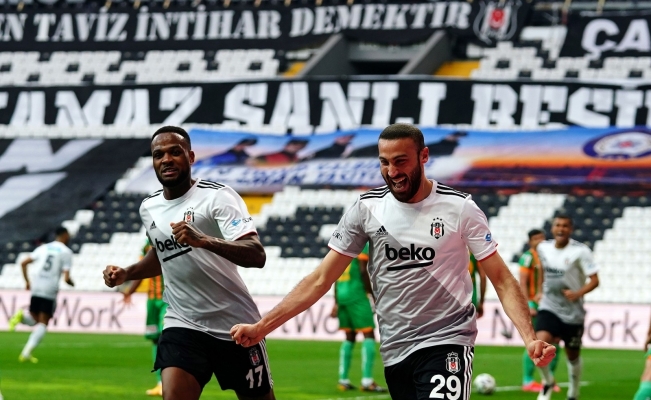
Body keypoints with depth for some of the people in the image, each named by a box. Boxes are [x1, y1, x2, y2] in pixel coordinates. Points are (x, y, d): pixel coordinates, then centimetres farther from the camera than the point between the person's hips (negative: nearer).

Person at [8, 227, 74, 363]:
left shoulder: (43, 248, 14)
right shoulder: (66, 252, 1)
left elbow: (23, 263, 10)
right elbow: (66, 278, -7)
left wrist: (27, 281, 20)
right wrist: (71, 283, 15)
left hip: (36, 289, 4)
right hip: (50, 291, -4)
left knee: (34, 320, 18)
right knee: (43, 324, 2)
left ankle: (21, 316, -16)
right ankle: (27, 352, -13)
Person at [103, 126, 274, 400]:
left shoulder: (218, 197, -12)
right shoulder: (149, 208, 7)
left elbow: (257, 256, -26)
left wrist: (203, 240, -40)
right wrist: (126, 274, 11)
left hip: (236, 325, -3)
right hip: (182, 325, 4)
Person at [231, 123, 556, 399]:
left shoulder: (459, 208, -5)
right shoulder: (367, 208, 2)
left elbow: (502, 281, -3)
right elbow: (321, 280, 4)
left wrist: (529, 338, -18)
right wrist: (261, 327, -3)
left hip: (447, 343, -3)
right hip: (394, 350, 3)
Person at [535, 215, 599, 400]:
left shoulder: (580, 251, -13)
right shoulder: (543, 248, 1)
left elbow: (594, 280, -14)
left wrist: (578, 293, -30)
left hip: (573, 313, -2)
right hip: (549, 308, 2)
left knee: (573, 356, 11)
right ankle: (548, 381, 4)